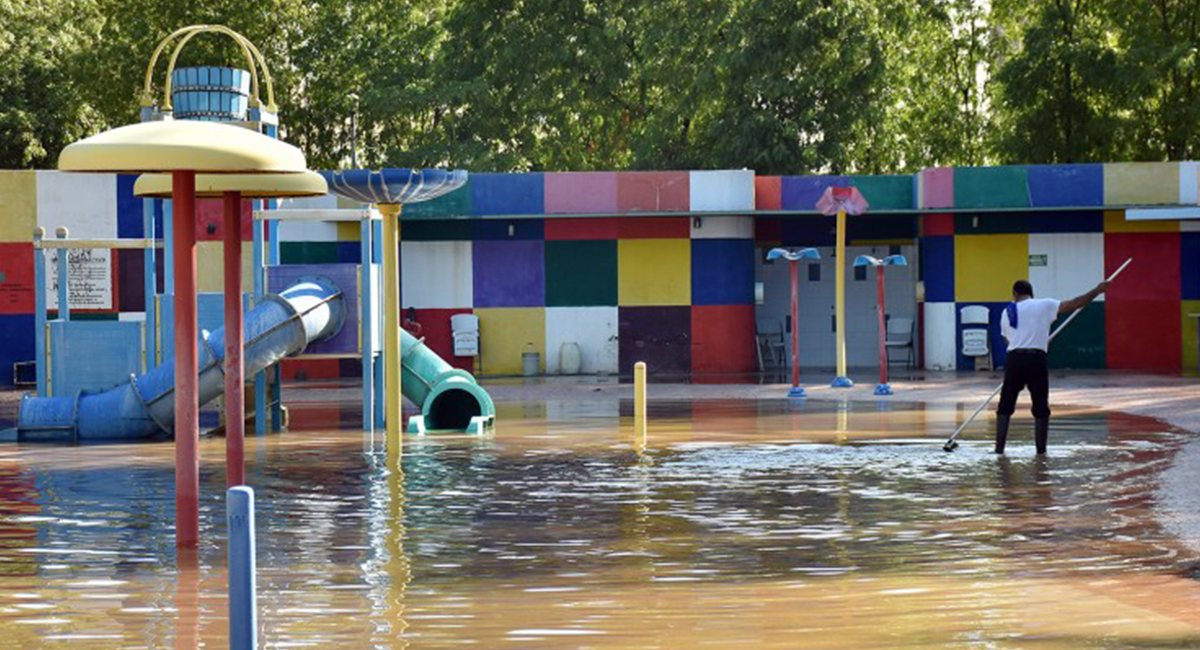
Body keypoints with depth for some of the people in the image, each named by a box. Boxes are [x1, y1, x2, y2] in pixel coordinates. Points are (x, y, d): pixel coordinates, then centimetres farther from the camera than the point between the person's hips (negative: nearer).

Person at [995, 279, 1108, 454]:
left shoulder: (1007, 312, 15)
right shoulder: (1044, 305, 6)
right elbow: (1073, 304, 2)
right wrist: (1097, 290, 12)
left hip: (1014, 360, 1)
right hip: (1037, 360, -1)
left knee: (1005, 407, 9)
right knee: (1041, 409, 9)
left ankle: (999, 448, 3)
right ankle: (1041, 450, 9)